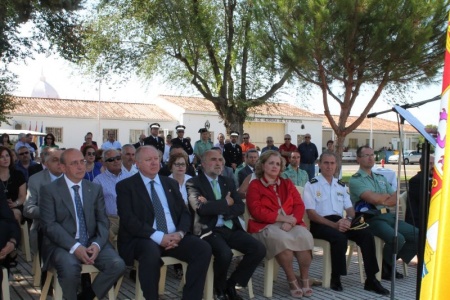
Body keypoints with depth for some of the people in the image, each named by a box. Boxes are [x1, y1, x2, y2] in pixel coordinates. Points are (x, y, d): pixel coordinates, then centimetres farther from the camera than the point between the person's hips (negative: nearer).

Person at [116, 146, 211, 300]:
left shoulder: (171, 183, 17)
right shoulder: (125, 186, 2)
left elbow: (184, 213, 13)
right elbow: (129, 220, -10)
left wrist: (180, 233, -10)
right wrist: (159, 237, -21)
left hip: (173, 237, 5)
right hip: (143, 239, -4)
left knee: (203, 248, -20)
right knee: (151, 251, -38)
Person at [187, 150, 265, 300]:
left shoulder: (228, 182, 18)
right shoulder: (193, 183, -1)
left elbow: (240, 207, 6)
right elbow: (201, 208, -17)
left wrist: (215, 207, -9)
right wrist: (226, 202, -4)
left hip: (231, 229, 6)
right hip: (209, 230, -6)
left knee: (259, 249, -14)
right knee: (225, 253, -33)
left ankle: (231, 284, 6)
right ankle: (220, 288, 1)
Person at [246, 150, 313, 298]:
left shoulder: (287, 183, 18)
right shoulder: (254, 185, 4)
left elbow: (299, 205, 7)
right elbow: (257, 212, -9)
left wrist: (291, 221, -14)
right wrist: (283, 217, -15)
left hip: (290, 224, 4)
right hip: (266, 226, -4)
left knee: (304, 236, -29)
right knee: (281, 238, -36)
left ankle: (304, 279, -10)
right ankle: (292, 280, -16)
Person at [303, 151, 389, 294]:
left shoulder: (341, 185, 19)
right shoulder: (311, 185, 0)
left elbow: (350, 209, 16)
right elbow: (311, 214, -8)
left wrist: (348, 220, -10)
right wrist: (334, 225, -18)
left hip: (340, 222, 5)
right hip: (320, 224, -5)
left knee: (366, 233, -20)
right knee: (339, 237, -35)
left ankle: (371, 280, -16)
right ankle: (335, 278, -17)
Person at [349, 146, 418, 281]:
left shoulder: (381, 178, 22)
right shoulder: (355, 180, -2)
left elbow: (396, 199, 13)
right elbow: (374, 199, -16)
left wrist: (381, 200, -7)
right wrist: (388, 196, 4)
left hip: (388, 216, 8)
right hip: (371, 218, -8)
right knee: (397, 238, -30)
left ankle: (390, 262, 11)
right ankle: (384, 267, -1)